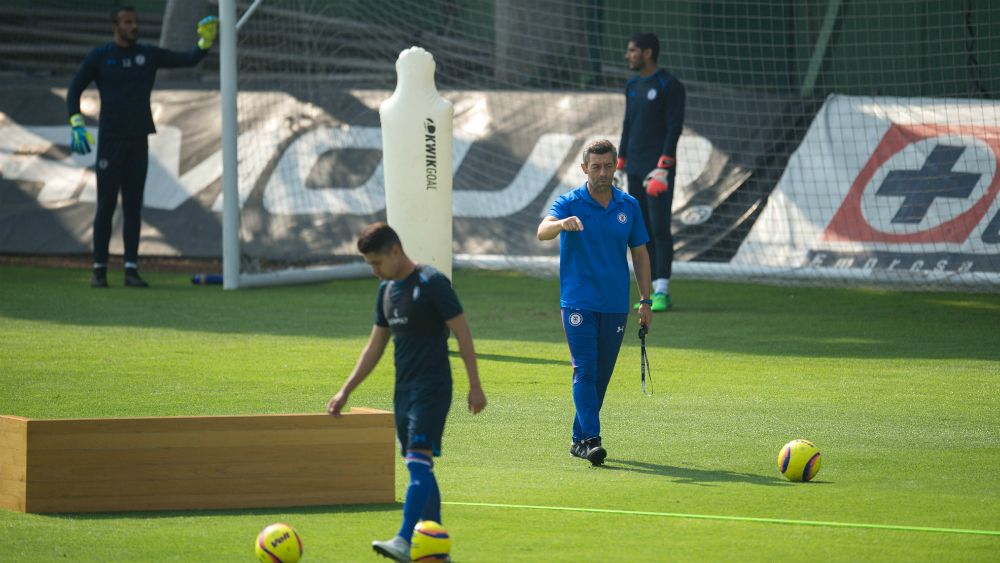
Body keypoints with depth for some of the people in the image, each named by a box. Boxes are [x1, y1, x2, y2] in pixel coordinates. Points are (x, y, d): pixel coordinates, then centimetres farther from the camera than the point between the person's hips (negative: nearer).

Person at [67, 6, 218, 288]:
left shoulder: (149, 55, 7)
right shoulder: (99, 57, -1)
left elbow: (189, 59, 4)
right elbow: (74, 90, 2)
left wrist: (205, 41, -14)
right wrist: (76, 124, -11)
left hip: (138, 142, 3)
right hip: (110, 141, -3)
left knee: (133, 206, 3)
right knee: (106, 206, -4)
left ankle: (131, 269, 4)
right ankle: (99, 269, 1)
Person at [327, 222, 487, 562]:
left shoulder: (431, 283, -10)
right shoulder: (387, 290, 13)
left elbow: (462, 334, -9)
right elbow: (374, 347, 21)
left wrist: (474, 386, -12)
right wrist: (346, 391, 18)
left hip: (432, 389, -8)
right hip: (404, 390, 8)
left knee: (418, 461, -17)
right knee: (419, 469, 8)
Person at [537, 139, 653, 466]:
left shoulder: (629, 206, 7)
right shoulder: (570, 203, -3)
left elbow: (639, 253, 14)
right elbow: (542, 231, -21)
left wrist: (645, 300, 11)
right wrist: (562, 223, -44)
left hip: (616, 305, 4)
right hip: (578, 303, -4)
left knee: (601, 375, 7)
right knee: (584, 370, -14)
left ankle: (579, 439, 18)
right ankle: (590, 439, -19)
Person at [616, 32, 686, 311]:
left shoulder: (670, 86, -9)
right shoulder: (632, 86, 15)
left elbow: (674, 128, -14)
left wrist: (662, 169, -21)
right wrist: (620, 166, 17)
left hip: (658, 168, -8)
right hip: (634, 168, 8)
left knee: (660, 227, -11)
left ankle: (662, 292, -12)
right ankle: (654, 290, 10)